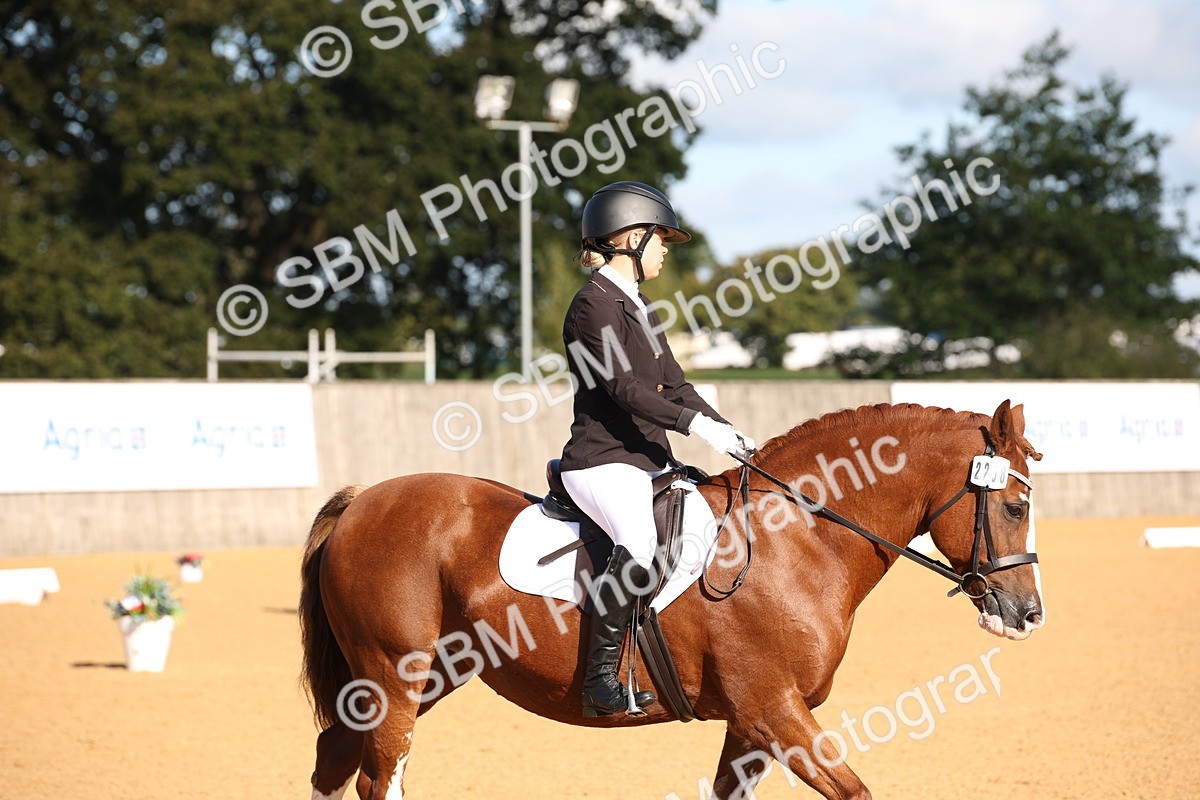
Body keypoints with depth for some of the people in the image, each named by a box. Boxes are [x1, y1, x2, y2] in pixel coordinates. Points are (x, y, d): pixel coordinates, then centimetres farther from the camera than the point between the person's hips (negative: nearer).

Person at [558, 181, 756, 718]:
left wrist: (727, 432, 7)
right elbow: (622, 386, -19)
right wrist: (695, 424, -24)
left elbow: (673, 385, 20)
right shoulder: (595, 305, -10)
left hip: (650, 459, 10)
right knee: (639, 540, -34)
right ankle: (601, 678, -32)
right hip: (603, 461, -10)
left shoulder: (639, 308, 21)